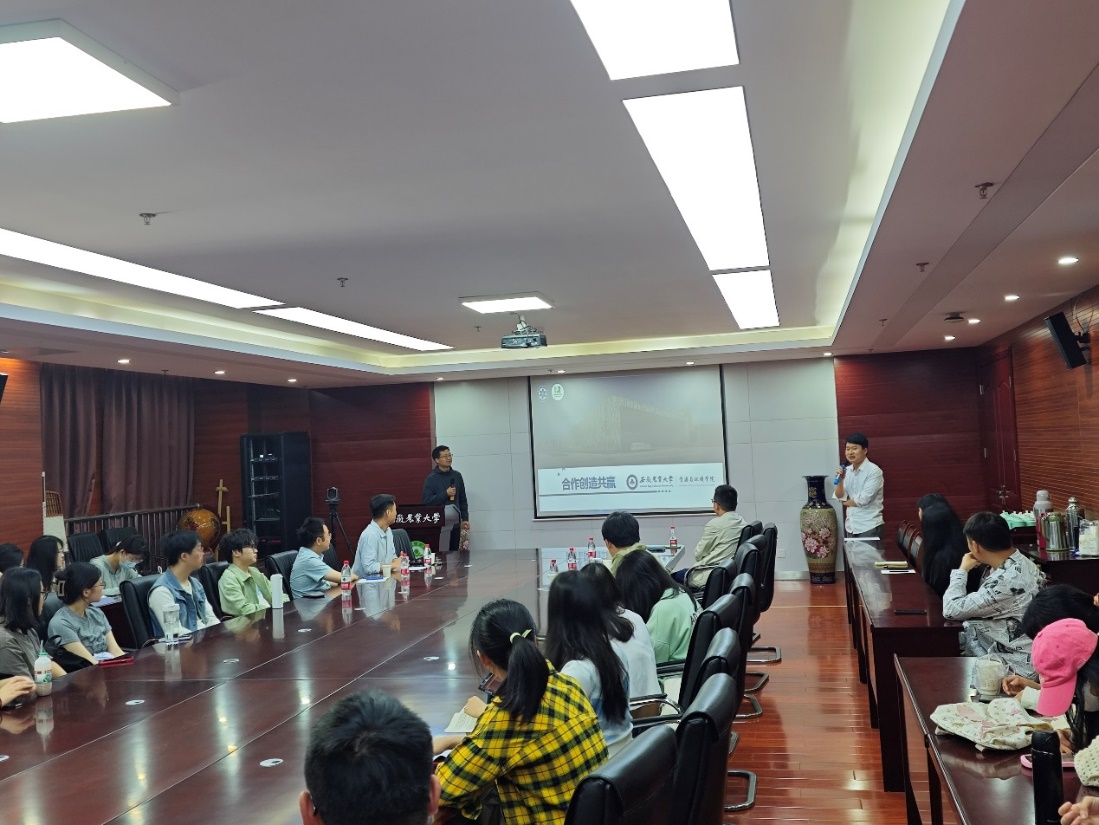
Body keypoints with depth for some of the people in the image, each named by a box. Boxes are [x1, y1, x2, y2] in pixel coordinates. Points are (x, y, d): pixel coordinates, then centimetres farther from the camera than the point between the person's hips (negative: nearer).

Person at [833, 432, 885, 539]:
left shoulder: (874, 471, -13)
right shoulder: (847, 471, 8)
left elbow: (863, 500, -17)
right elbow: (839, 497, 6)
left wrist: (846, 502, 0)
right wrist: (840, 480, -10)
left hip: (869, 527, -6)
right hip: (851, 526, 6)